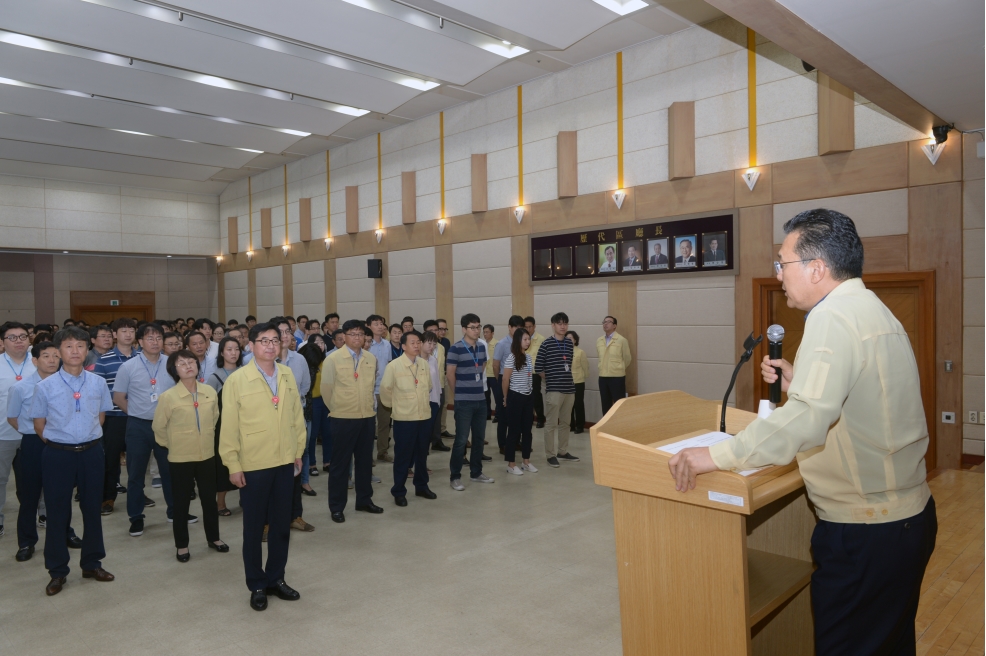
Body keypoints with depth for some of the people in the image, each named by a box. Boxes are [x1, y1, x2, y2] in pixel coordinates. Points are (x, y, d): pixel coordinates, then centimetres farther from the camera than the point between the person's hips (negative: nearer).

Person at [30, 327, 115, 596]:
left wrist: (87, 439, 3)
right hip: (58, 454, -2)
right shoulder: (45, 386, -8)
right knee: (58, 512, 7)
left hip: (91, 452, 2)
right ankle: (57, 571, 23)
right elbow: (39, 426, 1)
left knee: (92, 508, 13)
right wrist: (60, 442, 4)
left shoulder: (98, 383, -3)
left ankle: (92, 563, 29)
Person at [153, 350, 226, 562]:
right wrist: (173, 444, 8)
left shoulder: (210, 392, -4)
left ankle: (213, 538, 31)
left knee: (209, 499, 14)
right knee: (182, 502, 10)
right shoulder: (168, 397, -14)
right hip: (180, 458, -3)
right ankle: (182, 545, 25)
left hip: (207, 455, 3)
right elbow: (158, 427, -1)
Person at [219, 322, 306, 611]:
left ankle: (276, 578, 31)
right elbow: (229, 426, -8)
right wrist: (233, 465, -8)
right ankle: (257, 585, 26)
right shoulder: (237, 380, -9)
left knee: (281, 525, 14)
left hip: (285, 463, 4)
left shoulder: (288, 375, 3)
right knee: (254, 528, 10)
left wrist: (299, 451, 8)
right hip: (253, 465, -4)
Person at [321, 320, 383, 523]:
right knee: (340, 463, 5)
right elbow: (326, 388, -3)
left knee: (365, 461, 14)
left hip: (367, 417, 4)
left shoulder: (371, 358, 4)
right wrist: (336, 409, 5)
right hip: (342, 418, -4)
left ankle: (364, 500, 29)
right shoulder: (333, 358, -9)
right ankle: (336, 506, 16)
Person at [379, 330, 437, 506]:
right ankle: (399, 492, 18)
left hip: (425, 417, 4)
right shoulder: (394, 365, -12)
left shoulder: (425, 364, 1)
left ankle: (421, 487, 31)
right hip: (404, 419, -4)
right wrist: (394, 405, 8)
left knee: (422, 455, 15)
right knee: (402, 457, 5)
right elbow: (385, 389, -3)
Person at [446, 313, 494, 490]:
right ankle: (455, 477, 9)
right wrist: (459, 393, 4)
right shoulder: (456, 348, -13)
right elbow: (451, 374, -8)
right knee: (461, 440, -2)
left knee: (479, 438, 13)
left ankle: (476, 473, 26)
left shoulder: (481, 347, 6)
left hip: (480, 400, 6)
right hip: (463, 401, -6)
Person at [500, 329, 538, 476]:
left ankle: (526, 462, 22)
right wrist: (506, 398, -1)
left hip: (528, 397, 7)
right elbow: (505, 379, -9)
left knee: (527, 430, 11)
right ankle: (511, 464, 10)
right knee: (514, 431, 1)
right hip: (516, 397, -7)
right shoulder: (511, 357, -13)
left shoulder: (529, 357, 9)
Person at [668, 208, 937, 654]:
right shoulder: (873, 311, 10)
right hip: (909, 515, 10)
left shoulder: (833, 317, -21)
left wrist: (716, 456, -31)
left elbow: (807, 421, -34)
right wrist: (797, 383, 10)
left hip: (864, 531, -10)